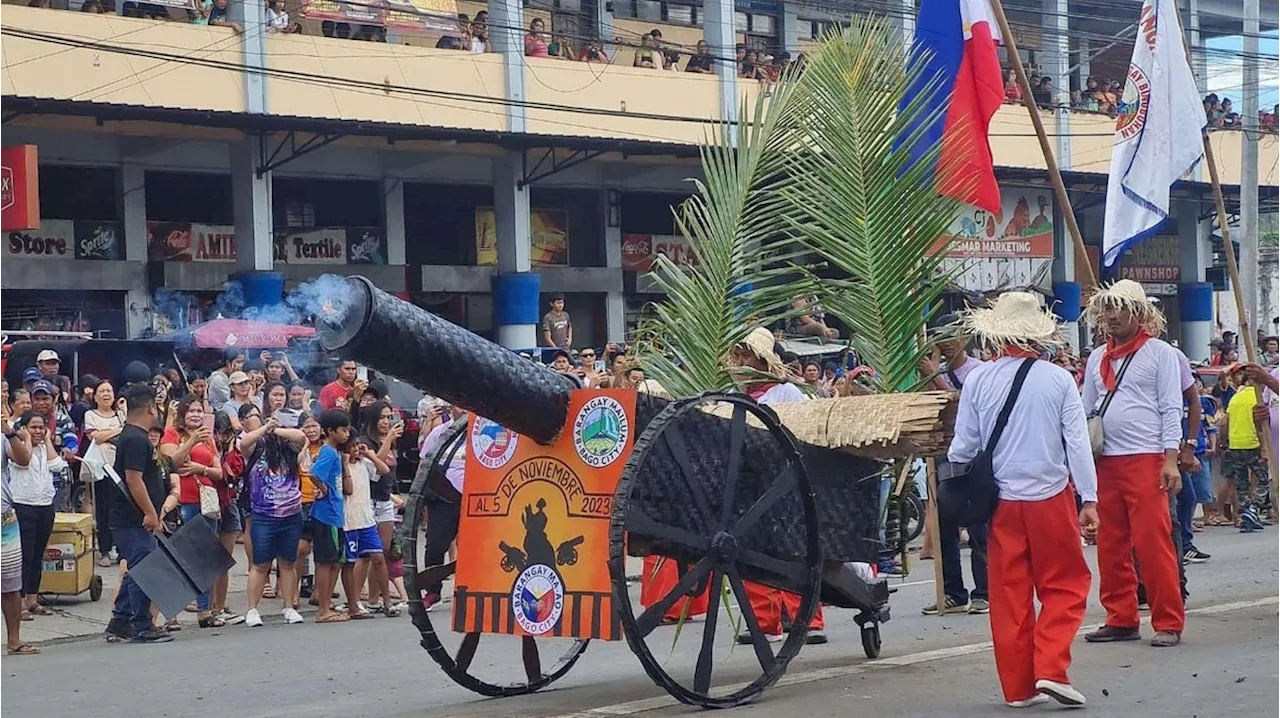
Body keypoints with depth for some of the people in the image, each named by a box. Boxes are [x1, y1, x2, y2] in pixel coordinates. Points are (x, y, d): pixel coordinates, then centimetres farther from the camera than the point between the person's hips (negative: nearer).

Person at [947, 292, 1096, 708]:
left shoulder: (978, 381, -3)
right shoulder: (1058, 379, -6)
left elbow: (963, 447, 1)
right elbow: (1077, 443, -6)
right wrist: (1089, 500, -2)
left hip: (1000, 501, 2)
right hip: (1051, 498, -1)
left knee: (1009, 593, 8)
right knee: (1064, 586, 9)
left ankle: (1018, 686, 11)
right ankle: (1050, 669, -6)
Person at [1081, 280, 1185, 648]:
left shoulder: (1160, 353, 2)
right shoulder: (1097, 359, 17)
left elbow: (1171, 409, -2)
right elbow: (1086, 410, 18)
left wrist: (1171, 460, -11)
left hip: (1146, 459, -5)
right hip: (1105, 462, 6)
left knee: (1153, 542, -8)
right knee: (1111, 546, 7)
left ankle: (1168, 623, -2)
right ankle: (1121, 619, 15)